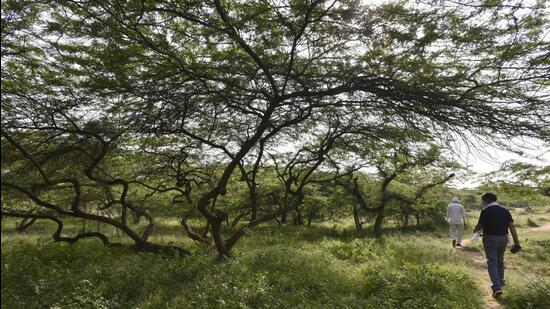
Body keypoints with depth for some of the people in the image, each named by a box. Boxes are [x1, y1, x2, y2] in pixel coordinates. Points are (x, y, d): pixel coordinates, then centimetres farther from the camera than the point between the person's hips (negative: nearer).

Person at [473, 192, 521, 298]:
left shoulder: (485, 211, -12)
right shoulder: (505, 210, 3)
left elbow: (480, 226, -7)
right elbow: (512, 226, -2)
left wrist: (475, 230, 16)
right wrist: (516, 242, -1)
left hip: (490, 239, -5)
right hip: (503, 238, 6)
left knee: (492, 263, -2)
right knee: (500, 261, 23)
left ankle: (497, 287, -11)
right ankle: (500, 282, 37)